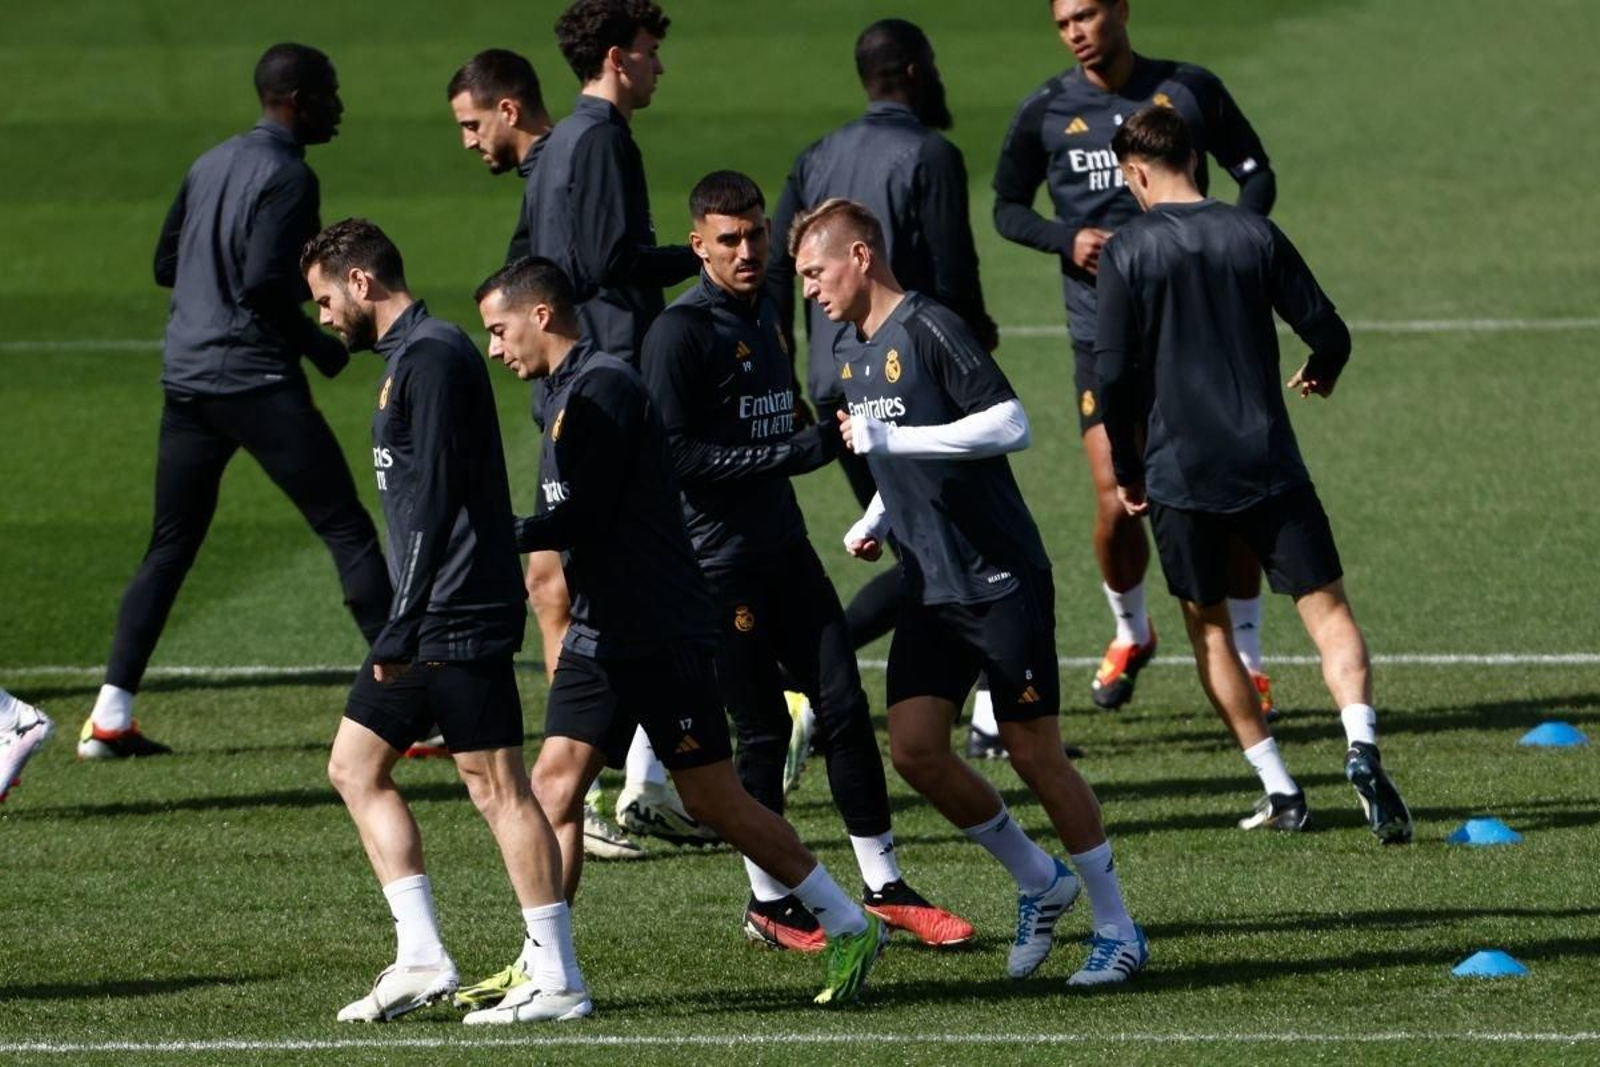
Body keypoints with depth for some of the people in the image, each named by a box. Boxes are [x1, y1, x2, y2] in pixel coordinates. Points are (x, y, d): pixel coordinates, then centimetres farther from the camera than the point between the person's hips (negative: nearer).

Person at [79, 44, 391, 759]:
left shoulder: (210, 165, 15)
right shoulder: (287, 177, -11)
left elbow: (165, 264, 22)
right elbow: (264, 286, -19)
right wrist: (320, 347, -4)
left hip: (185, 378, 8)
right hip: (257, 381, -8)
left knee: (169, 547, 12)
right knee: (349, 534, -4)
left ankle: (110, 719, 6)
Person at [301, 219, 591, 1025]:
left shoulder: (432, 358, -14)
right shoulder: (409, 356, 17)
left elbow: (435, 498, -21)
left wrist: (404, 625, -22)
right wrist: (401, 628, 23)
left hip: (460, 617, -11)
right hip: (428, 620, 11)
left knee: (496, 787, -7)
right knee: (355, 766, 11)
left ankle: (558, 980, -4)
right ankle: (421, 957, 10)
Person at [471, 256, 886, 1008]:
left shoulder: (602, 387, -15)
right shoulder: (568, 392, 15)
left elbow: (582, 517, -20)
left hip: (660, 635, -9)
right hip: (599, 631, 9)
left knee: (713, 800, -3)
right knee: (554, 783, -1)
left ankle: (850, 928, 8)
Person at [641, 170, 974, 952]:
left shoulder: (765, 314, 14)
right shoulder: (680, 332, -12)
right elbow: (675, 455, -19)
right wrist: (792, 453, -20)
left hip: (783, 548, 7)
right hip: (719, 560, -7)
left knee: (844, 708, 4)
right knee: (762, 731, -2)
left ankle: (884, 888, 10)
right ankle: (768, 903, 11)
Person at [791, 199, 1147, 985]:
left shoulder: (930, 330, -14)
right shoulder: (850, 351, 13)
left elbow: (1010, 425, -24)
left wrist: (892, 438, -25)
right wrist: (875, 522, 10)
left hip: (1003, 580, -8)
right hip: (929, 589, 8)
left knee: (1034, 753, -3)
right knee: (913, 747, -3)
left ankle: (1116, 928, 9)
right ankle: (1039, 882, 16)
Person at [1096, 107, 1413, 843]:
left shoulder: (1127, 252, -4)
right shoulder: (1254, 235, 2)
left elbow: (1113, 371, -6)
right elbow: (1329, 333, 5)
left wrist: (1127, 469, 7)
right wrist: (1319, 375, 28)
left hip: (1178, 472, -1)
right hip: (1268, 463, 1)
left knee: (1207, 624, 14)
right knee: (1326, 608, 3)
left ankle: (1279, 791, 9)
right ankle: (1362, 749, -22)